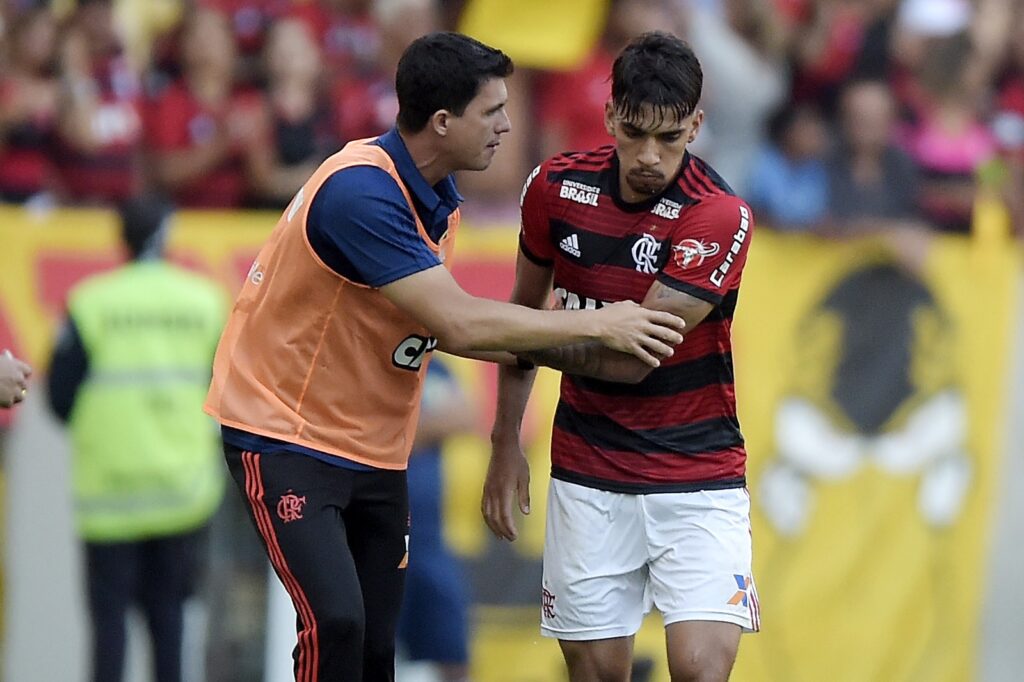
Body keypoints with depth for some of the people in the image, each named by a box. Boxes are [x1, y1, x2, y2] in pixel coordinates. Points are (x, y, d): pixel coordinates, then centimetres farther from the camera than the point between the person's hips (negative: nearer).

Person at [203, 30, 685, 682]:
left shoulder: (438, 199, 5)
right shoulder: (360, 191, -26)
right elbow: (458, 322, -29)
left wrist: (550, 353, 1)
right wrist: (595, 323, -22)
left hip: (374, 450, 9)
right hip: (286, 433, -9)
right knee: (335, 622, -22)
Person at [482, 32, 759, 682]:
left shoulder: (720, 216, -18)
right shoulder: (557, 185, -4)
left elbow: (630, 360, -19)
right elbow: (525, 309, 13)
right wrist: (506, 444, 13)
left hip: (697, 476, -3)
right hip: (588, 476, 3)